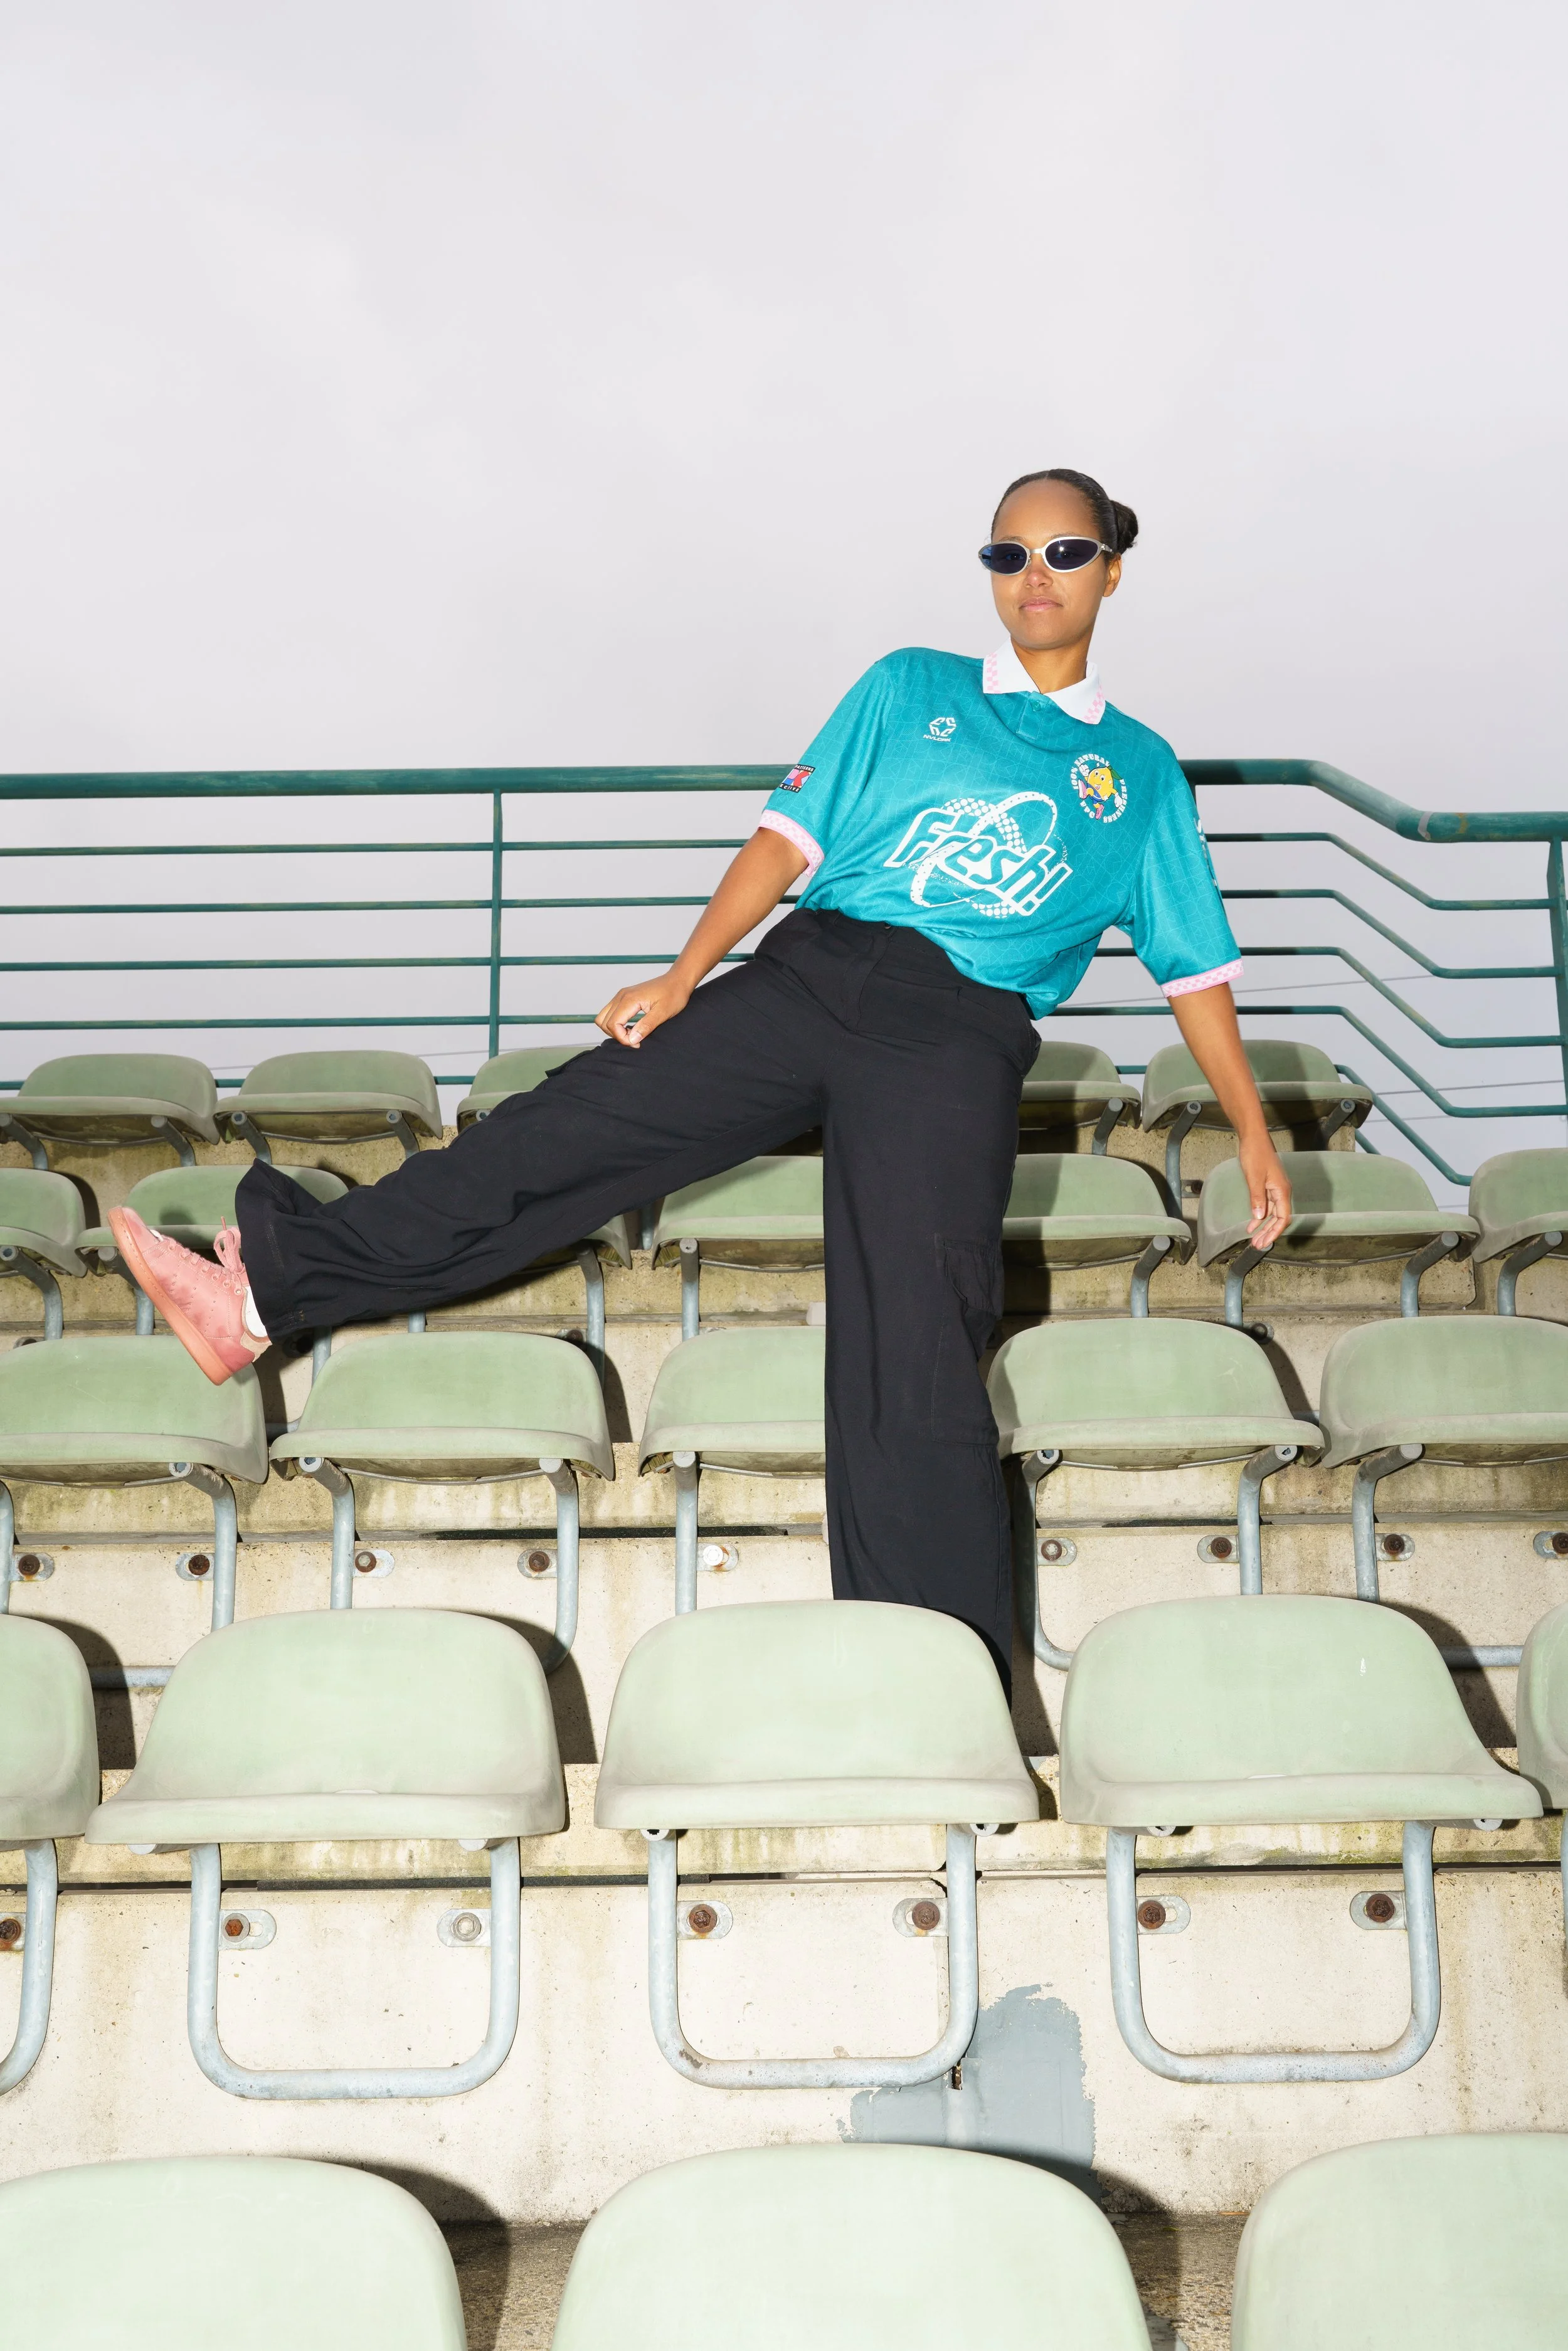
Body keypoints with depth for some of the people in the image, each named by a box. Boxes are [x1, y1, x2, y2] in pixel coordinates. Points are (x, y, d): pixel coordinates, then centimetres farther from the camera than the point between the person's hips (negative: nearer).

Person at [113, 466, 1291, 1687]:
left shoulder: (1141, 773, 19)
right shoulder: (910, 689, 20)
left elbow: (1198, 963, 18)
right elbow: (794, 834, 12)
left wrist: (1254, 1133, 13)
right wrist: (684, 978, 1)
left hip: (956, 1039, -2)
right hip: (810, 973, 2)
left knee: (915, 1345, -14)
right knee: (569, 1127, -11)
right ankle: (263, 1291, -8)